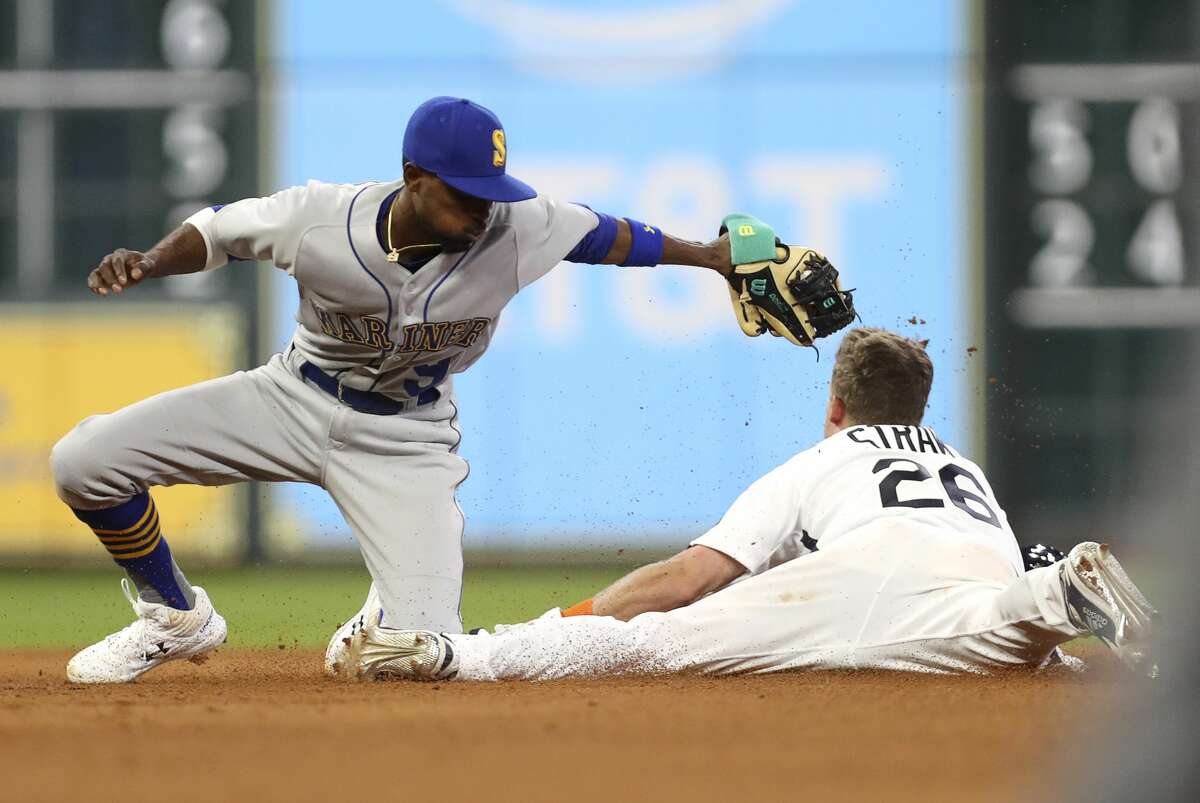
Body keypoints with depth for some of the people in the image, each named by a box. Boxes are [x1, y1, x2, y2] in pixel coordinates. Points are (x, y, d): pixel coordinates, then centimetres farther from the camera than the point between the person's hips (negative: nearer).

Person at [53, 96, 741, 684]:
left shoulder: (516, 229, -24)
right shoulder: (318, 219, -25)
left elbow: (606, 236, -5)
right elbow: (217, 231, -8)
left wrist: (709, 256, 5)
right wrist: (150, 262, -26)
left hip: (407, 442, -1)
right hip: (296, 400, 1)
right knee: (86, 459, -13)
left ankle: (397, 613, 24)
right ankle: (178, 620, 13)